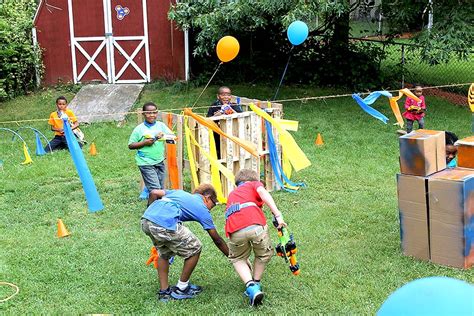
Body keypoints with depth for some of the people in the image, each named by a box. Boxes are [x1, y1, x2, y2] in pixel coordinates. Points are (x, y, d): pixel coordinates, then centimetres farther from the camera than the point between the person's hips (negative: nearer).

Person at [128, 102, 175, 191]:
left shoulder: (161, 125, 4)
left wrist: (164, 135, -17)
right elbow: (130, 145, -4)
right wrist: (144, 143, -16)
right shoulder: (139, 129, -5)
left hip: (159, 162, 5)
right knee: (155, 189, -12)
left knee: (161, 188, 11)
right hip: (146, 164, -4)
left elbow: (173, 137, 1)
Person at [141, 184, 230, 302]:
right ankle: (181, 289, 24)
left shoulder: (180, 192, 33)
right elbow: (217, 240, 21)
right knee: (194, 249, 15)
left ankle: (164, 292, 30)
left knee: (164, 253, 31)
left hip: (145, 221, 7)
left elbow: (153, 193, 19)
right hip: (165, 225, -7)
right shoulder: (202, 208, 18)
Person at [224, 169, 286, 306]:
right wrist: (278, 214, -9)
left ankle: (251, 286, 8)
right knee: (264, 254, 26)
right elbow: (263, 192, 2)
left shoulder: (232, 194, 42)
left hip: (235, 230, 3)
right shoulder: (254, 184, 29)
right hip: (256, 225, -3)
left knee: (237, 259, 27)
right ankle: (256, 284, 31)